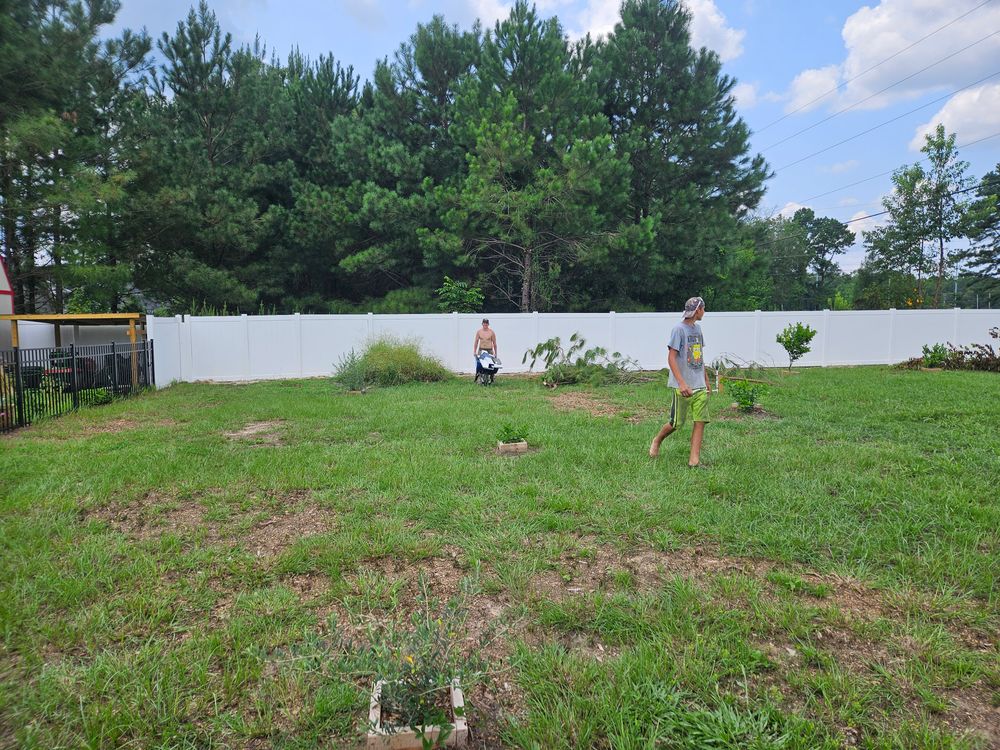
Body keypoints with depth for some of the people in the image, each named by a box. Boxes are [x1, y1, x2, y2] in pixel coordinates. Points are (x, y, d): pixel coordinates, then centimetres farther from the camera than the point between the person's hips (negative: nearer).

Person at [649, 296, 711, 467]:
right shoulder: (679, 329, -12)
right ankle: (657, 440, 31)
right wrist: (682, 383, -23)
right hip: (683, 387, -7)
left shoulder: (697, 328, 13)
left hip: (700, 386, 7)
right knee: (676, 423, 3)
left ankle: (694, 459, 3)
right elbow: (671, 358, -16)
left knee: (700, 421, -1)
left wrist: (707, 380, 21)